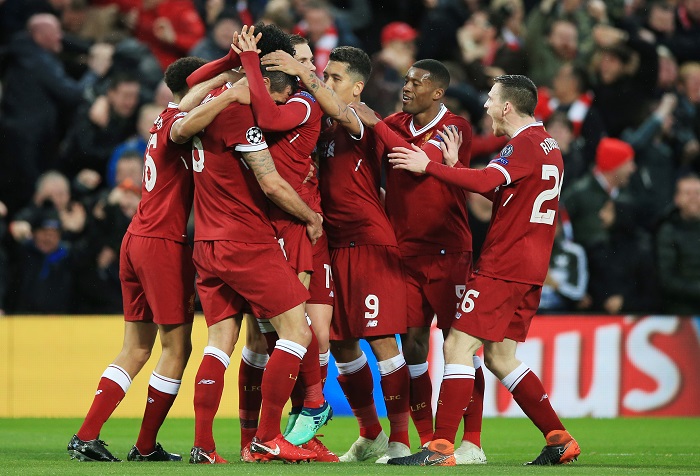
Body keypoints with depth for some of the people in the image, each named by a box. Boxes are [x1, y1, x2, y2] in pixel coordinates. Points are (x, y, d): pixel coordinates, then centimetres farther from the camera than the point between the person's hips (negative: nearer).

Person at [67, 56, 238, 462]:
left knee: (136, 350, 11)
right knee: (177, 348, 0)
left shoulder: (164, 120, 15)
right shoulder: (176, 121, -11)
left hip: (136, 241, 9)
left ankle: (86, 437, 5)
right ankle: (146, 447, 5)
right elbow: (184, 128, -36)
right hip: (165, 245, -9)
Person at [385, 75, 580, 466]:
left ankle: (441, 448, -14)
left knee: (458, 347, -10)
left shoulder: (524, 145, -12)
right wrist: (454, 165, 14)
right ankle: (559, 439, 13)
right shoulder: (549, 146, 17)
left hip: (502, 267, -9)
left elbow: (485, 183, -27)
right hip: (531, 269, 9)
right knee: (500, 358, 15)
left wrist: (428, 166, -21)